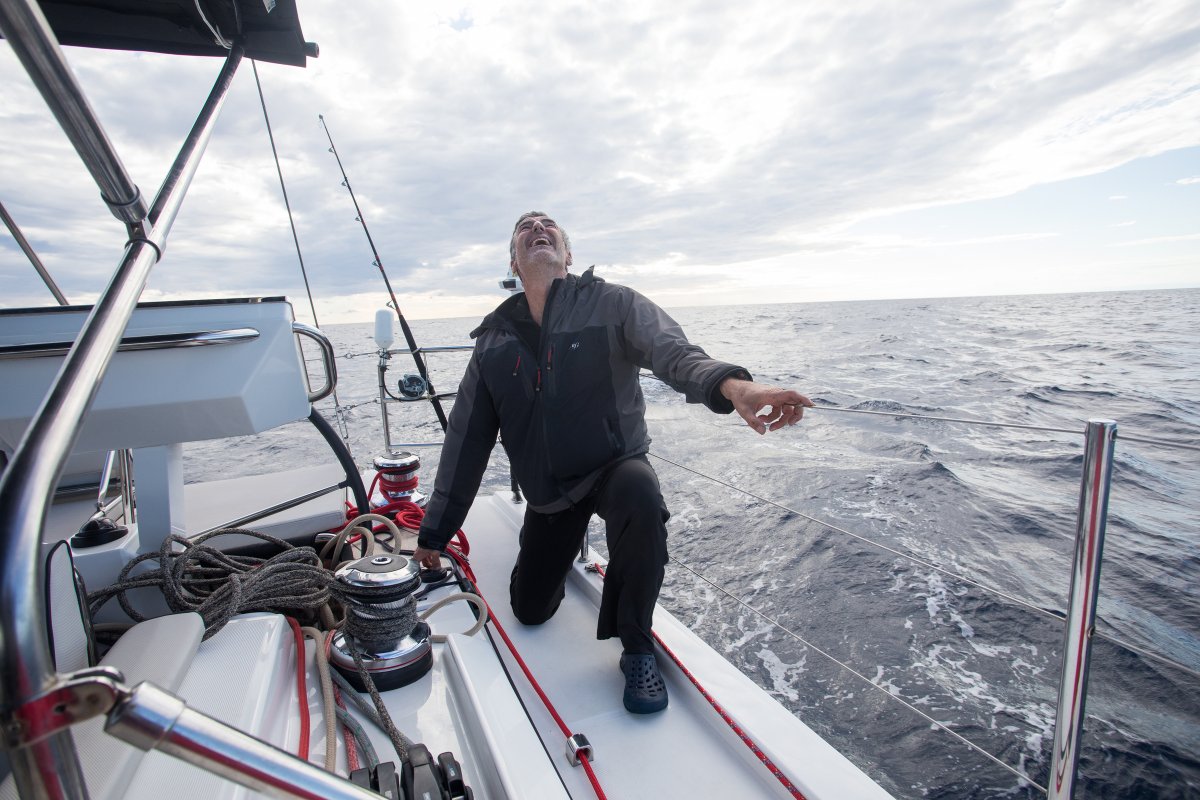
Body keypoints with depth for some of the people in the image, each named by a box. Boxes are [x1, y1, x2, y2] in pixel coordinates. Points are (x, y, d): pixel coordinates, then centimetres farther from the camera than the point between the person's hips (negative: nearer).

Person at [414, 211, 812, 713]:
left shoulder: (612, 304, -9)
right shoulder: (494, 340, -1)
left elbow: (672, 352, -28)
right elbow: (465, 440, 3)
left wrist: (731, 385, -52)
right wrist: (434, 532, 6)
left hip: (614, 466, -3)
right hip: (548, 490, 4)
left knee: (641, 497, -38)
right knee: (529, 611, 9)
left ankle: (637, 649, -13)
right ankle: (564, 549, 44)